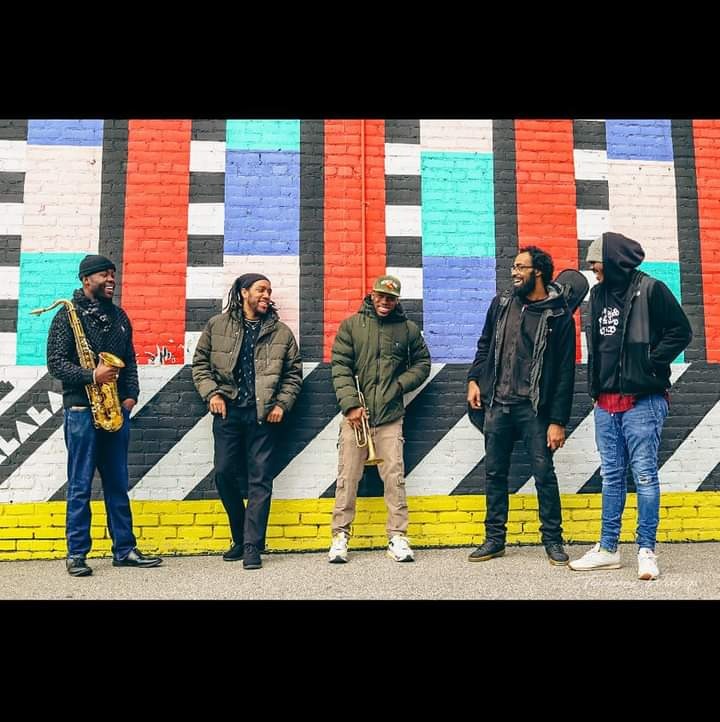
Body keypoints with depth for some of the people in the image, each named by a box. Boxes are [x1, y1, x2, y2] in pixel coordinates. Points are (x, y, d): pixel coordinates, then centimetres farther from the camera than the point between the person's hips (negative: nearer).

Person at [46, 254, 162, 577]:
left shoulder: (118, 315, 14)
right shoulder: (68, 314, -3)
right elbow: (55, 362, -9)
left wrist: (131, 395, 3)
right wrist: (92, 376, -21)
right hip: (81, 409, -5)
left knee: (118, 484, 10)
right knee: (80, 486, 0)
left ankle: (124, 550, 17)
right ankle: (76, 554, 10)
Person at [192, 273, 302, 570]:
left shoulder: (282, 332, 7)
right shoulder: (217, 325, 6)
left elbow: (293, 373, 10)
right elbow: (200, 363, 9)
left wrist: (282, 403, -2)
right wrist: (211, 393, -4)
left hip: (264, 414, 0)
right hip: (228, 411, 1)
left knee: (259, 479, -1)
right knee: (225, 473, 2)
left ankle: (252, 546, 5)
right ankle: (240, 537, 23)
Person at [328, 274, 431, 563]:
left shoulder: (408, 329, 9)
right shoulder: (351, 325, 5)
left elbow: (422, 363, 17)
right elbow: (340, 367, -1)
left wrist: (400, 385, -1)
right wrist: (351, 404, -11)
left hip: (390, 416, 1)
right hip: (355, 415, -1)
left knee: (395, 477, 1)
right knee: (347, 477, 3)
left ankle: (398, 538, 10)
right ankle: (340, 537, 13)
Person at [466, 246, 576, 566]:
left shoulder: (559, 315, -5)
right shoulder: (502, 303, 9)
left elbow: (565, 371, -6)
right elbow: (485, 344, 19)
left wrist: (558, 421, -9)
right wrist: (474, 379, 6)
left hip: (533, 408, -4)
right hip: (497, 404, 4)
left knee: (544, 474, -1)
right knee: (494, 473, 9)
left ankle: (553, 540, 15)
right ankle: (494, 539, 21)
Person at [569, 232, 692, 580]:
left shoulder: (650, 289, -6)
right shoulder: (599, 293, 13)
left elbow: (681, 331, -4)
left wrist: (652, 363, -10)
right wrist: (595, 384, 12)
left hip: (642, 401, -6)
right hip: (605, 402, 6)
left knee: (644, 475, -2)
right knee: (612, 477, 11)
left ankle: (646, 551, 7)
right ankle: (608, 548, 19)